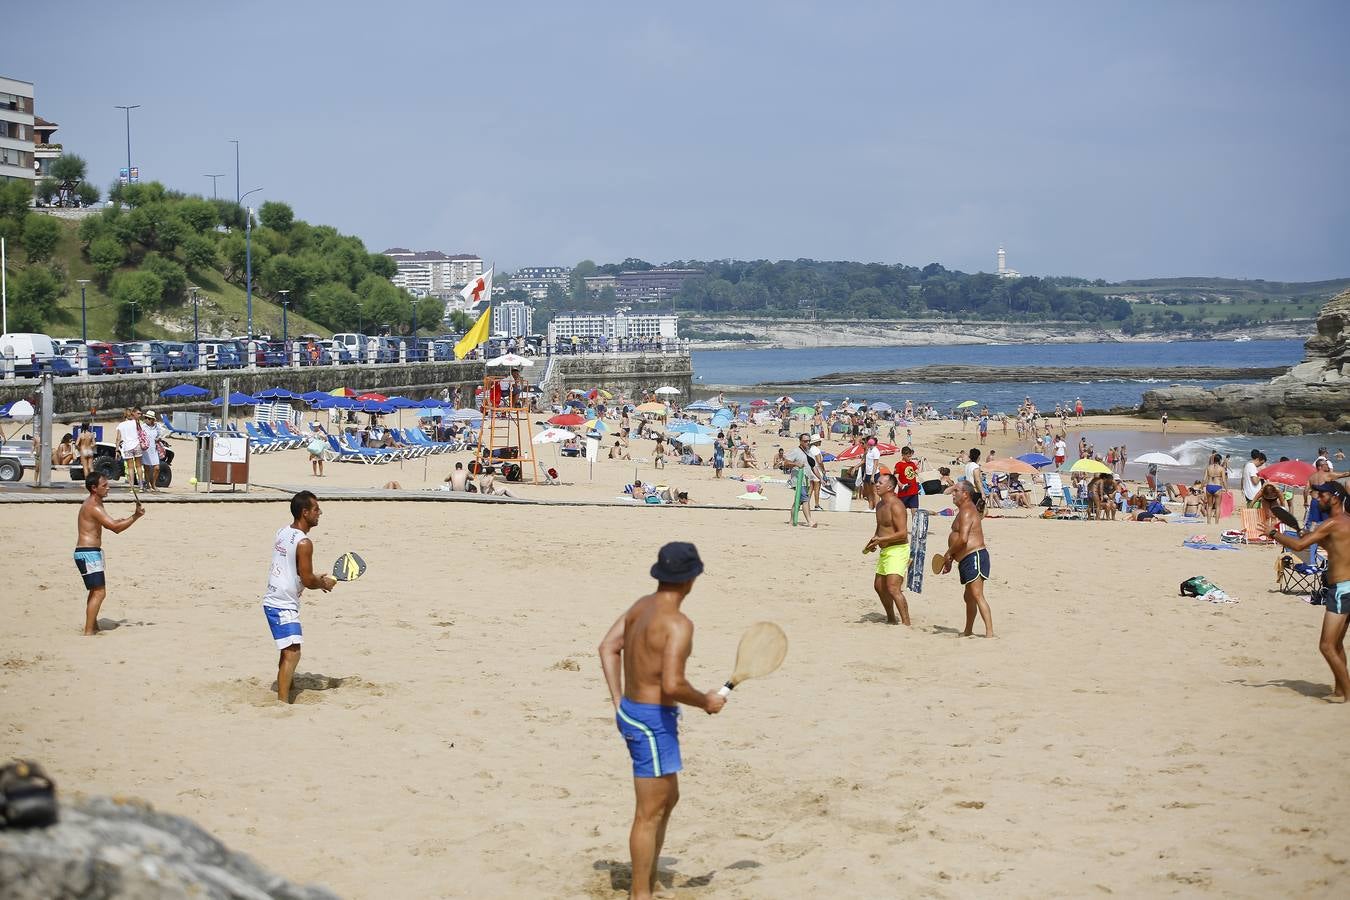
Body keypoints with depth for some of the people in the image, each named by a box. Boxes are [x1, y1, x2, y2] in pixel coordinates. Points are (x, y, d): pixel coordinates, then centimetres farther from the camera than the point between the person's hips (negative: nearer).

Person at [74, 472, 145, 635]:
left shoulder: (95, 504, 15)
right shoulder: (93, 507, -18)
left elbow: (111, 523, 22)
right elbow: (115, 527, -23)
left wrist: (131, 516, 8)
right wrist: (135, 516, -18)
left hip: (91, 553, 11)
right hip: (88, 553, -11)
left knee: (96, 591, 22)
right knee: (99, 593, -11)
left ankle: (93, 627, 33)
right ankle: (89, 631, -11)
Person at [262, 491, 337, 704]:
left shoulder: (282, 533, 9)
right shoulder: (304, 543, -19)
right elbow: (307, 580, -17)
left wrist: (315, 579, 16)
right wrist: (324, 584, 3)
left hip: (273, 600, 10)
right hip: (284, 605, -10)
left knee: (288, 650, 24)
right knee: (292, 653, -14)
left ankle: (282, 691, 37)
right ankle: (283, 702, -21)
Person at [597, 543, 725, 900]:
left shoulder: (642, 605, 5)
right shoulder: (678, 624, -22)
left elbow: (608, 648, 12)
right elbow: (672, 684, -29)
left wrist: (619, 703, 14)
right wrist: (706, 702, -11)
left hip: (630, 710, 10)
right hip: (653, 721, -10)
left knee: (669, 798, 22)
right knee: (650, 814, 2)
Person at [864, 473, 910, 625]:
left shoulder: (896, 506, -18)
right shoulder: (880, 505, 13)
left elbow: (903, 533, -24)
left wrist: (880, 540, -25)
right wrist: (873, 542, 10)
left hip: (897, 551, -11)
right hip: (885, 551, 11)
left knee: (893, 588, -21)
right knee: (879, 586, 20)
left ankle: (906, 623, -19)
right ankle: (891, 620, 35)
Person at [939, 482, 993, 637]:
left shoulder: (967, 512, -13)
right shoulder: (964, 511, 21)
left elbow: (963, 539, -25)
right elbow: (960, 539, 28)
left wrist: (949, 552, -10)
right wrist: (950, 560, 26)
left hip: (974, 556, -11)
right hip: (967, 560, 11)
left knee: (977, 595, -17)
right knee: (969, 597, 20)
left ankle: (990, 632, -21)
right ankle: (968, 631, 32)